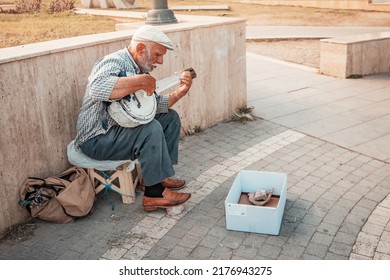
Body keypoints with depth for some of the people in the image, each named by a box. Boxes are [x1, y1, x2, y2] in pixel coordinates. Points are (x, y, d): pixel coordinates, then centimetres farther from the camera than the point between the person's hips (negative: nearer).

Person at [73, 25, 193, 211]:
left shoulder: (140, 69, 10)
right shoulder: (115, 62, -20)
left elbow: (153, 105, 10)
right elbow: (97, 88, -43)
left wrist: (179, 93, -5)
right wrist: (141, 81, -36)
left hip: (121, 127, 10)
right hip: (96, 139, -10)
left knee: (170, 117, 10)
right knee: (151, 129, -30)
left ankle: (159, 174, 14)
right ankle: (155, 193, -17)